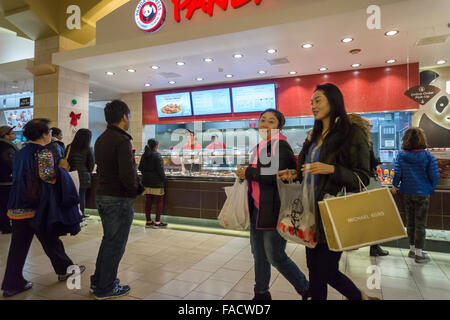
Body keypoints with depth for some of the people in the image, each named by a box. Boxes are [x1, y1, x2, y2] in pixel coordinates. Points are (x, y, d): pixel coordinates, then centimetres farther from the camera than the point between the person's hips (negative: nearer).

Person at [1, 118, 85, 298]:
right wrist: (61, 170, -9)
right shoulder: (43, 152, -12)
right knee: (50, 240, 9)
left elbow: (16, 176, 22)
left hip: (18, 207, 7)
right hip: (37, 206, -7)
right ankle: (64, 270, 27)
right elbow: (46, 174, -26)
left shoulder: (21, 153, 13)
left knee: (18, 246, 10)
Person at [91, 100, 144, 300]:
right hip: (119, 199, -9)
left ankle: (98, 281, 35)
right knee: (115, 244, 5)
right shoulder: (122, 140, -19)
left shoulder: (101, 139, 11)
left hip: (102, 195, 9)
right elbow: (127, 174, -26)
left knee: (108, 239, 22)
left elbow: (101, 167, 14)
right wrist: (135, 190, -8)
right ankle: (106, 289, 20)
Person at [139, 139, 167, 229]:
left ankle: (148, 222, 17)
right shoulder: (157, 155, -13)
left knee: (148, 202, 10)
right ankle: (157, 222, 3)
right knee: (159, 201, 2)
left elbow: (140, 168, 15)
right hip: (156, 182, -7)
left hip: (146, 182, 7)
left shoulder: (144, 155, 9)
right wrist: (163, 179, -5)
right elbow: (160, 169, -15)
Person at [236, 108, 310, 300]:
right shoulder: (259, 147, 15)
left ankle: (306, 289, 25)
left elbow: (276, 175, -25)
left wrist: (248, 173, -18)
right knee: (258, 254, 17)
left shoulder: (281, 146, -13)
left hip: (274, 211, -8)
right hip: (257, 209, 9)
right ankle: (261, 293, 36)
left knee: (275, 256, 1)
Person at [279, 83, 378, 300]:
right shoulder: (314, 136, 14)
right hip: (313, 210, 7)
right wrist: (296, 174, 2)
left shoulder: (352, 134, -7)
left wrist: (332, 169, -23)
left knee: (325, 270, 2)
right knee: (315, 268, 14)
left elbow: (363, 178, -9)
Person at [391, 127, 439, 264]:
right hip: (422, 193, -2)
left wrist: (395, 186, 4)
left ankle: (412, 249, 28)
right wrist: (431, 188, 7)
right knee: (420, 223, 6)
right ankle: (418, 253, 11)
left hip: (406, 193, 3)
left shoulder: (401, 155, -6)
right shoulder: (428, 155, -10)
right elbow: (434, 176, -11)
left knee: (410, 221, 16)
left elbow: (397, 173, -12)